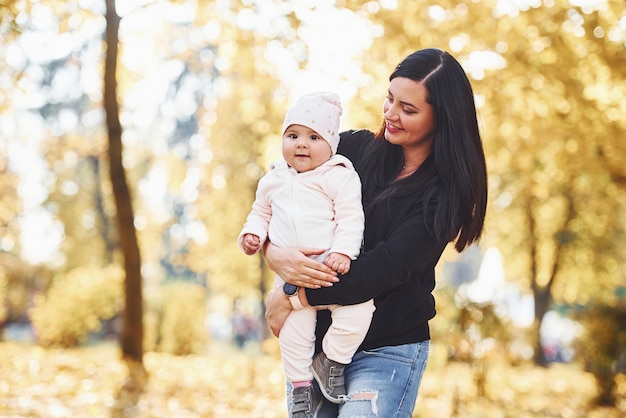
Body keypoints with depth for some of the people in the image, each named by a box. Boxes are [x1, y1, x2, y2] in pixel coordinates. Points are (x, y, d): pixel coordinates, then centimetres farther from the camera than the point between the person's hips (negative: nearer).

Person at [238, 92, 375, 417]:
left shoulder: (339, 176, -4)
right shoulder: (273, 181, 11)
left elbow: (350, 218, -10)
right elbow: (261, 213, 24)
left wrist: (343, 251, -22)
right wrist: (253, 234, 5)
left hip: (334, 266, -3)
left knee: (357, 312, -17)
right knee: (293, 332, 0)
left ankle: (330, 361, 7)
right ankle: (300, 386, 20)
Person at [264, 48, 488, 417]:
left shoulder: (443, 194, -9)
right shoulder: (356, 148, 2)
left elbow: (385, 268, -18)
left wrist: (292, 299, -17)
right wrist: (272, 251, -18)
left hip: (388, 350, -4)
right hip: (315, 339, 4)